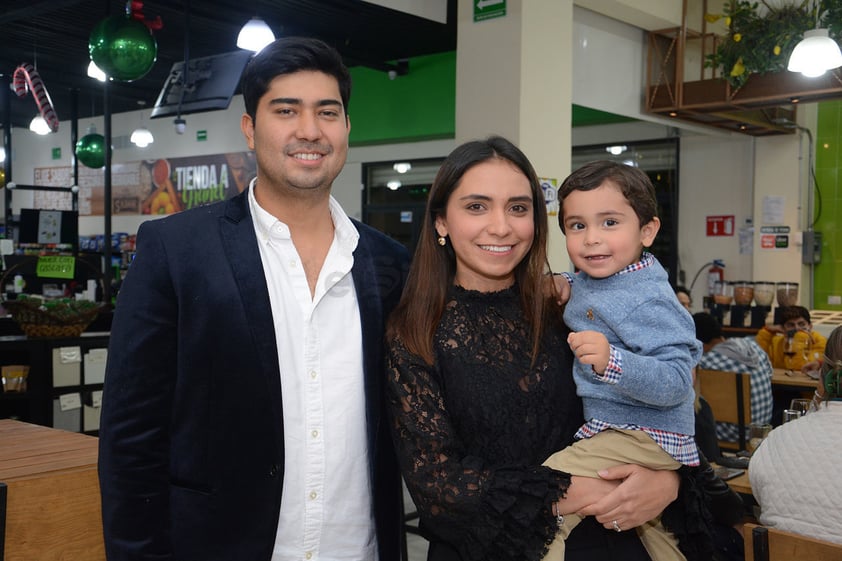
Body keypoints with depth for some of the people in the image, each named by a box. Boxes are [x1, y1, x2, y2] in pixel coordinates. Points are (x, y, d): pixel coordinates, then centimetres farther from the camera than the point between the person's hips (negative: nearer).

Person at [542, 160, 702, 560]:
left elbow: (676, 382, -32)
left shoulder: (649, 303, -25)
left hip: (642, 437, -10)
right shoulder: (587, 278, 2)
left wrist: (612, 362, -46)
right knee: (649, 526, 29)